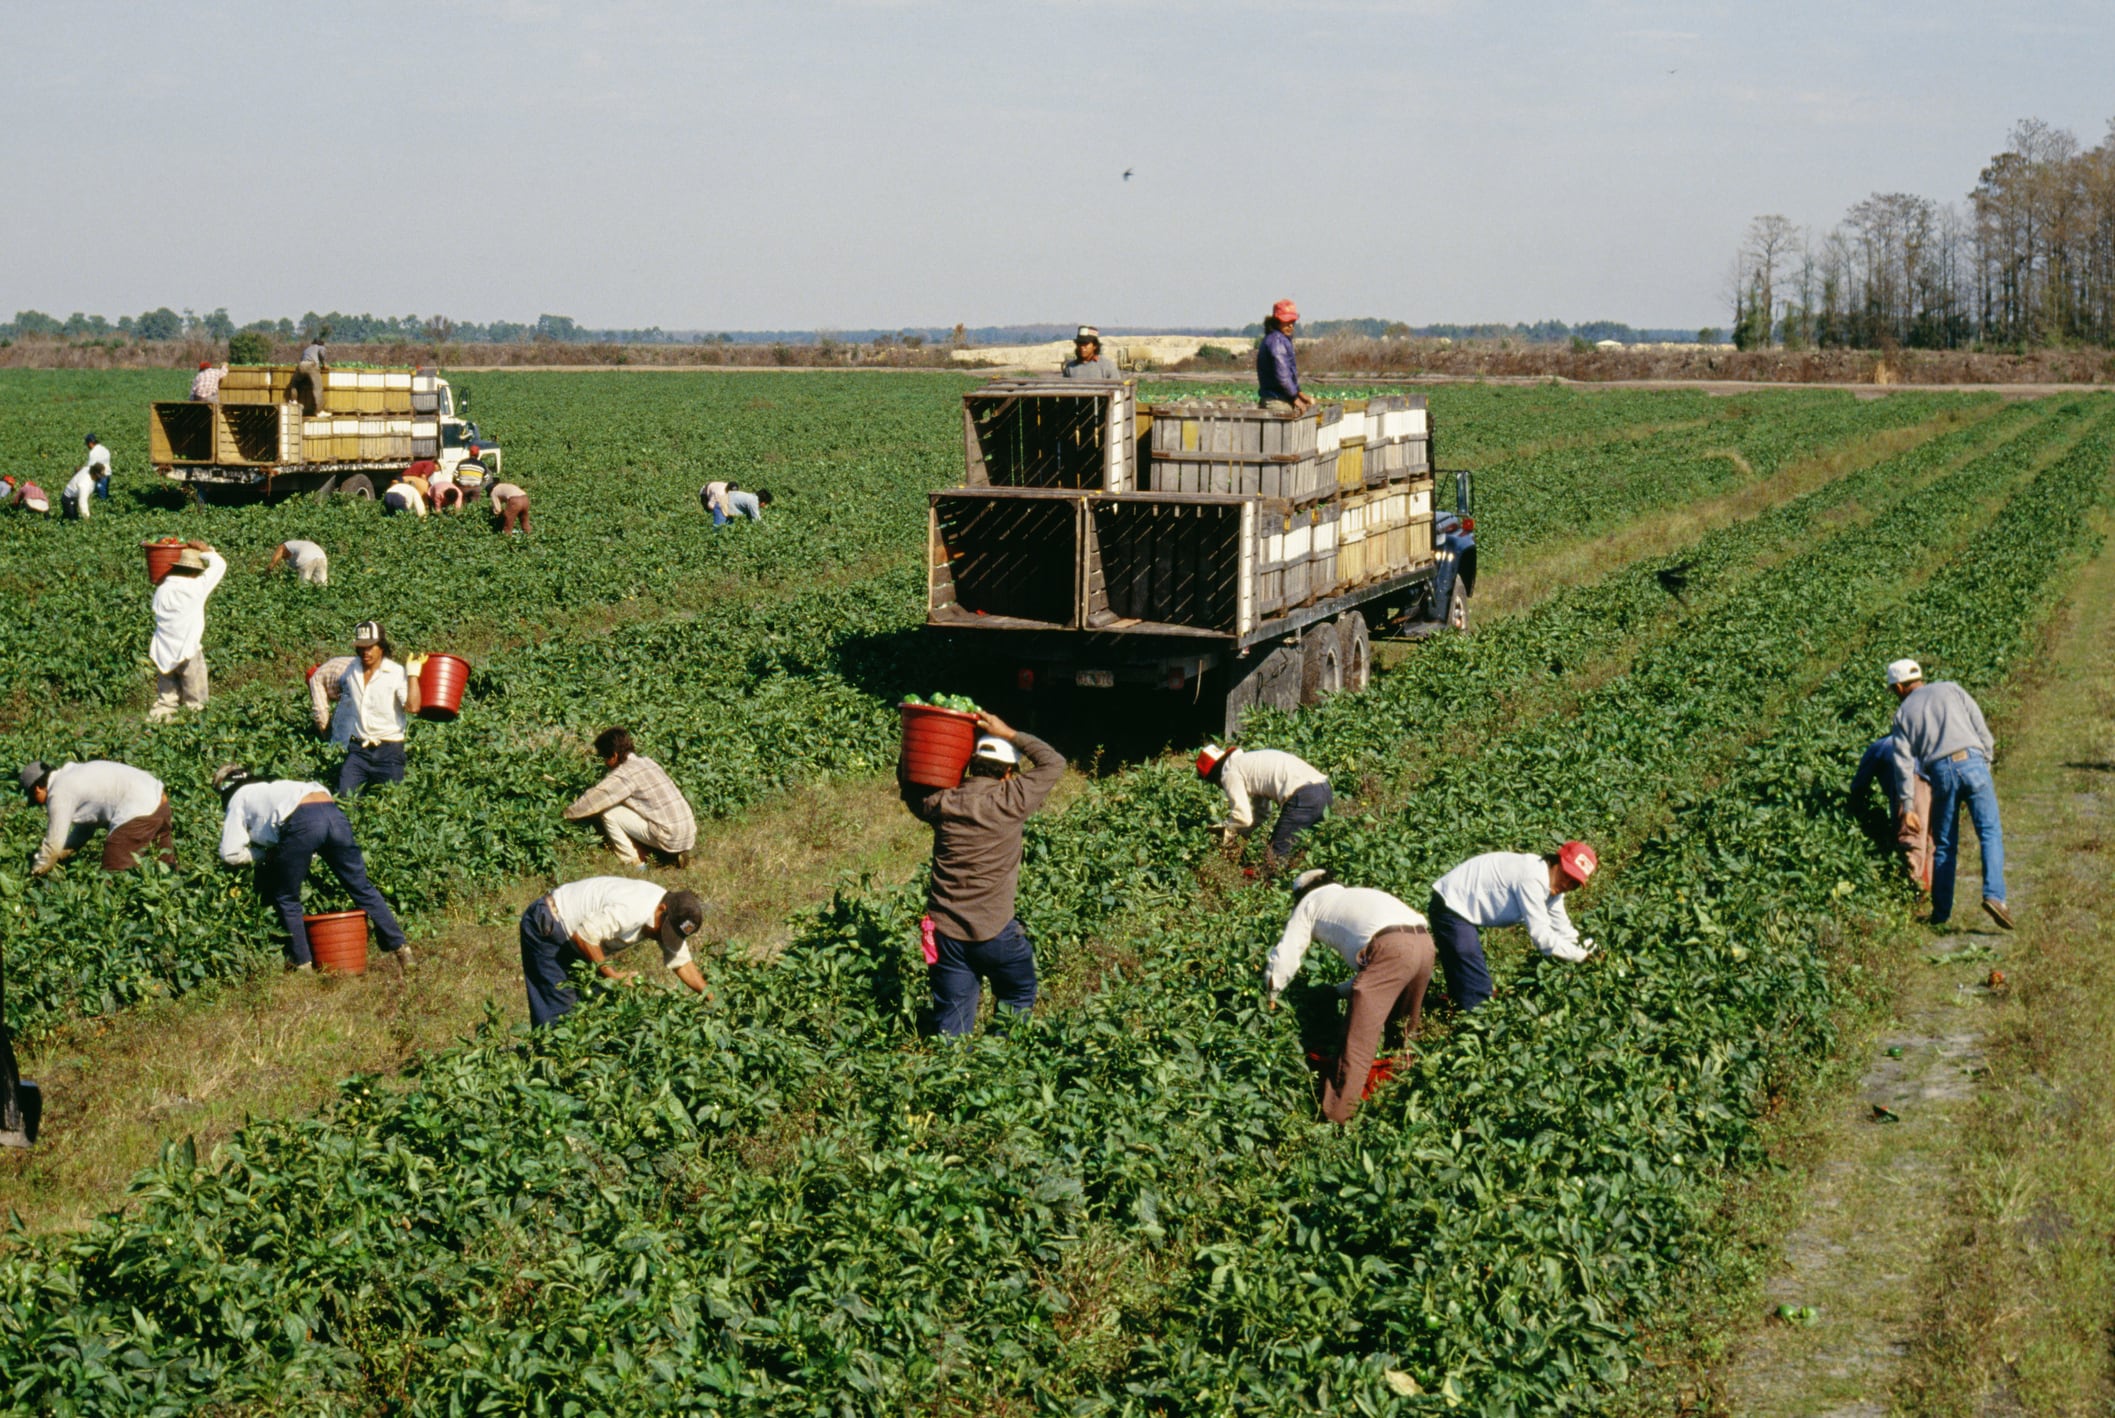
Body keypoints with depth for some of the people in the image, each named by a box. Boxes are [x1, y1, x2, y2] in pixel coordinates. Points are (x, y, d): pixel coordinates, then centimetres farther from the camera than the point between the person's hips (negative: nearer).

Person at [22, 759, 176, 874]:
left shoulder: (58, 794, -6)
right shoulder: (73, 775, 22)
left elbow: (54, 843, 0)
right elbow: (84, 829, 28)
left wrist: (36, 872, 15)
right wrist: (59, 855, 28)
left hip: (139, 810, -10)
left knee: (113, 872, -7)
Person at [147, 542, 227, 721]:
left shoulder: (161, 590, 1)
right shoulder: (196, 587, -12)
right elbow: (219, 565, -4)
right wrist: (206, 550, 12)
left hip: (162, 654, 5)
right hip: (188, 653, -5)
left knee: (165, 701, 11)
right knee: (195, 703, 6)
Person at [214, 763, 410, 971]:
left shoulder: (239, 798, 25)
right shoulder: (272, 786, 42)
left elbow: (230, 854, 16)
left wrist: (266, 854, 29)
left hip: (300, 821, -6)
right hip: (333, 812, 6)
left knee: (287, 899, 14)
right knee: (362, 887, 12)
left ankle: (301, 962, 17)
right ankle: (398, 947, 13)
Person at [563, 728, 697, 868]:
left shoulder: (625, 774, -11)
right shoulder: (645, 761, 15)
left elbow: (596, 797, -6)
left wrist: (568, 813, 9)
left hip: (669, 838, -8)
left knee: (609, 814, -1)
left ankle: (634, 865, 5)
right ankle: (679, 853, 16)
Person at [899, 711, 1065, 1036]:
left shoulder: (941, 804, -2)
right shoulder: (1009, 802, -12)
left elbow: (907, 781, 20)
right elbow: (1053, 763, 1)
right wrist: (1009, 734, 4)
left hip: (945, 932, 3)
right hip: (995, 932, -3)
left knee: (952, 1022, 10)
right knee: (1018, 998, 20)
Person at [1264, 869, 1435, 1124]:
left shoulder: (1310, 901, 23)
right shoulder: (1357, 894, 41)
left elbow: (1285, 957, 22)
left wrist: (1271, 996, 37)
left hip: (1389, 947, -7)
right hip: (1424, 941, 7)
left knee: (1359, 1038, -7)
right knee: (1403, 1026, 26)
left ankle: (1336, 1116, -9)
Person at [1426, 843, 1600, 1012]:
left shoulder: (1552, 885, 5)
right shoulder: (1532, 880, -27)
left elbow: (1562, 928, 5)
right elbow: (1540, 935, -27)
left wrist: (1582, 947, -10)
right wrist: (1577, 954, -20)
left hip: (1462, 906, 11)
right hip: (1450, 907, -11)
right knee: (1477, 995, -13)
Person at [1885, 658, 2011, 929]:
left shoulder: (1903, 712, 18)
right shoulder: (1951, 689, 18)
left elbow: (1904, 762, 11)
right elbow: (1981, 727, 9)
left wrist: (1907, 806, 11)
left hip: (1940, 772, 1)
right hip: (1972, 761, -1)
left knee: (1944, 845, 11)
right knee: (1990, 833, -4)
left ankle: (1942, 912, 14)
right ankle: (1994, 895, -23)